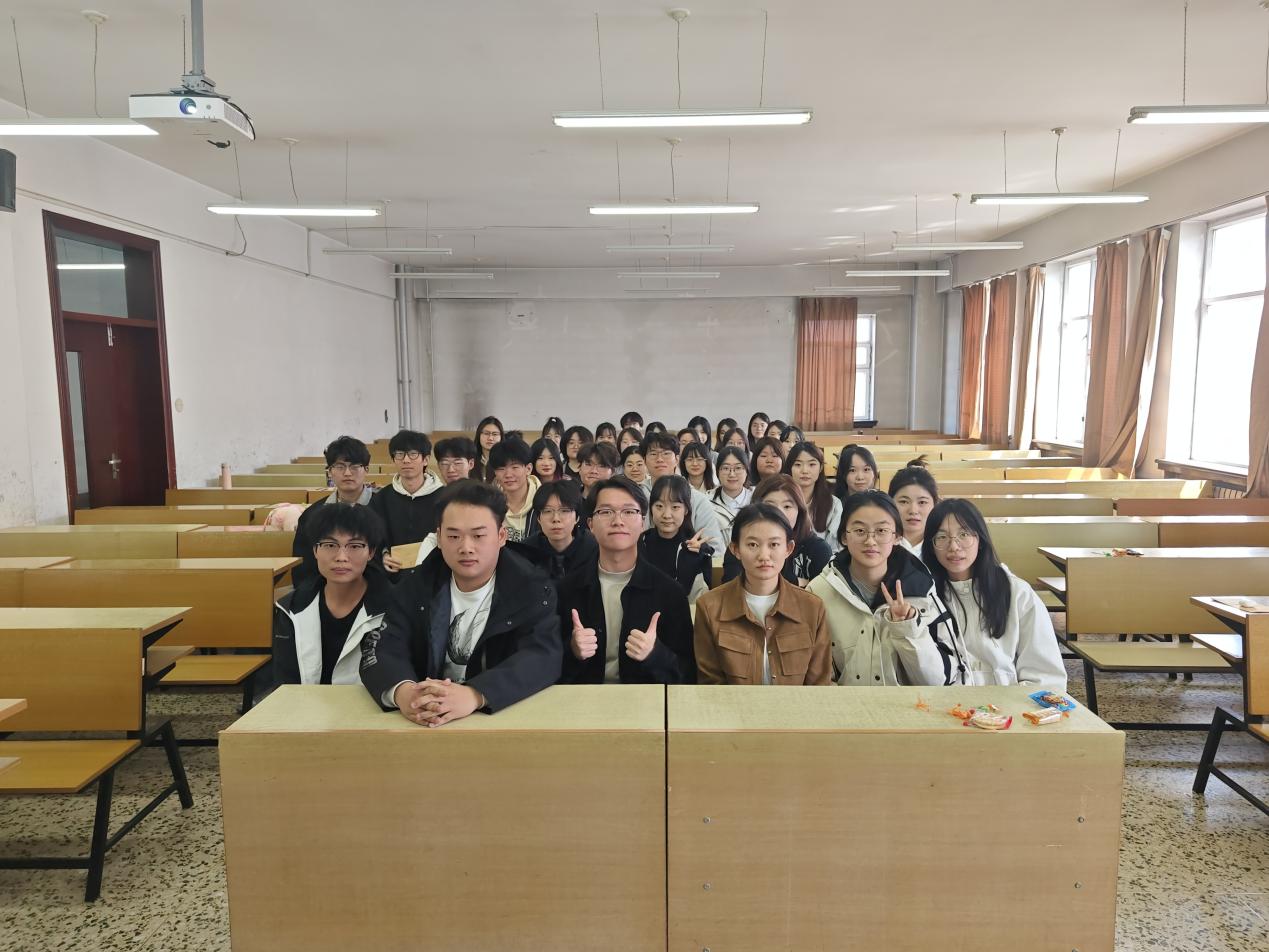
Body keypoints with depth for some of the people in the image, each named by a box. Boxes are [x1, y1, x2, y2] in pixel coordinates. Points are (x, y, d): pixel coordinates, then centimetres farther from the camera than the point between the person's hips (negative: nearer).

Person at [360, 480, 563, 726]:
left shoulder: (533, 589, -5)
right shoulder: (417, 585, 3)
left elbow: (544, 657, -19)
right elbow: (381, 649, -7)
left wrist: (474, 695, -36)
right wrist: (402, 691, -30)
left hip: (506, 714, -2)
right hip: (425, 725, 2)